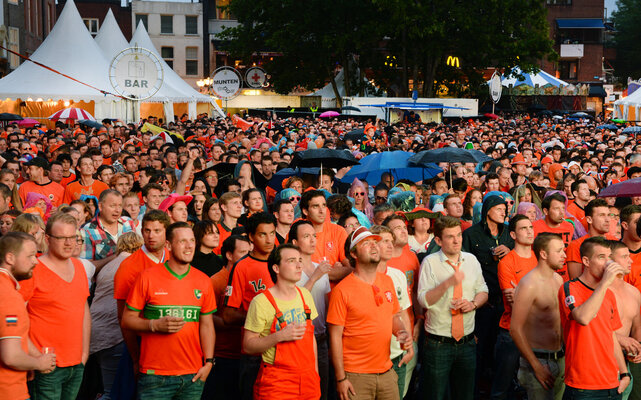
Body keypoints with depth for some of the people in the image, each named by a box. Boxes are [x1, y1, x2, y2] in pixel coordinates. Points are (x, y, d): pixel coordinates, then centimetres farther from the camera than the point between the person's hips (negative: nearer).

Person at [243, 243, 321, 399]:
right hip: (276, 381, -5)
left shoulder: (305, 295, 8)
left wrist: (316, 372, 13)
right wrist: (280, 336, -23)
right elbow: (247, 346, -12)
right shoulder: (261, 302, -11)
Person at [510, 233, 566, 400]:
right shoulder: (528, 285, -15)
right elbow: (515, 329, -17)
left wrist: (565, 352, 16)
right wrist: (536, 366, -18)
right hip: (538, 359, -7)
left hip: (560, 359, 7)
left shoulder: (558, 279, 9)